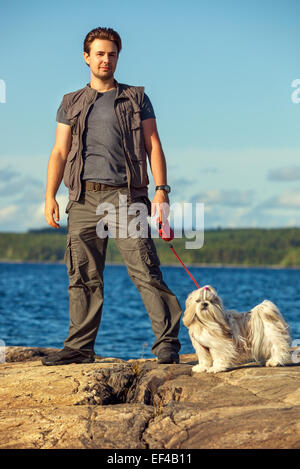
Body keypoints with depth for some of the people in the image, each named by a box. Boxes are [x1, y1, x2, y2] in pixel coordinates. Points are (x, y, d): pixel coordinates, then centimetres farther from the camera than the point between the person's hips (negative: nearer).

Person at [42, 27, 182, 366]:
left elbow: (153, 146, 7)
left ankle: (167, 342, -8)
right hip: (84, 198, 2)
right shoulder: (71, 104, 18)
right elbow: (59, 152, 14)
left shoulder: (136, 99, 13)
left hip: (125, 197, -2)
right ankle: (80, 347, 8)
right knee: (83, 276, 1)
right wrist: (50, 196, 2)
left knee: (145, 271, -10)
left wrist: (161, 190, -4)